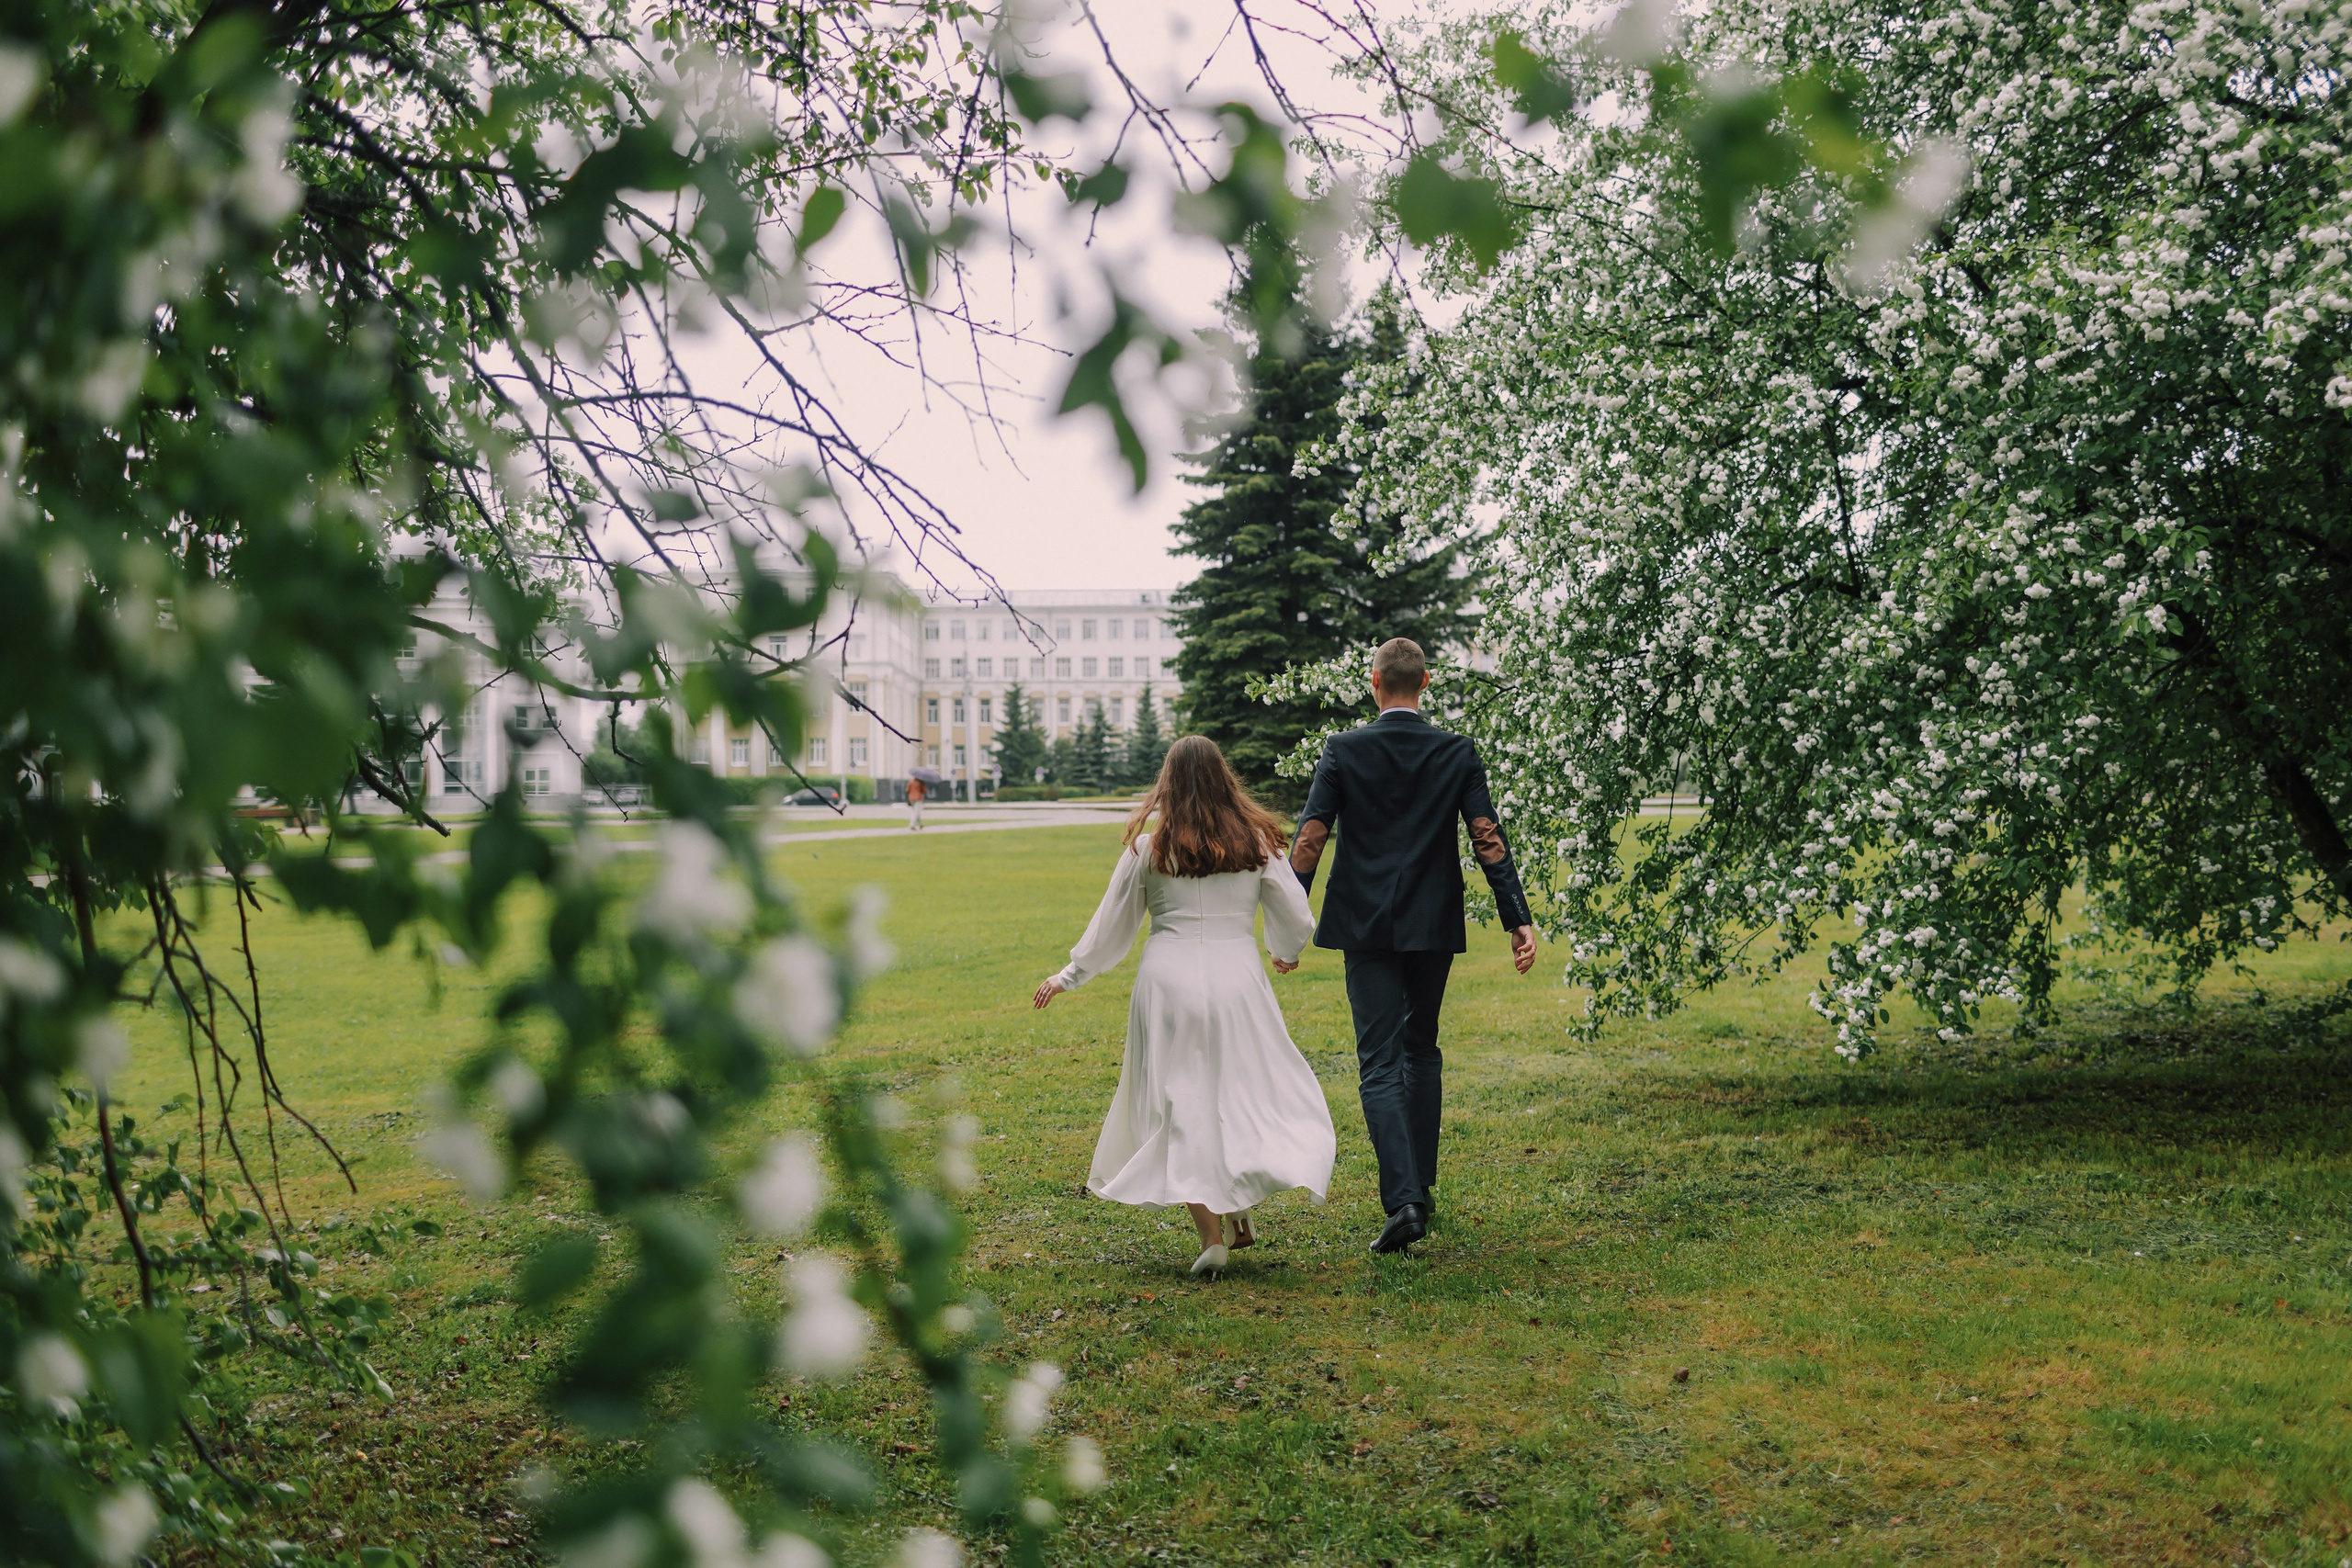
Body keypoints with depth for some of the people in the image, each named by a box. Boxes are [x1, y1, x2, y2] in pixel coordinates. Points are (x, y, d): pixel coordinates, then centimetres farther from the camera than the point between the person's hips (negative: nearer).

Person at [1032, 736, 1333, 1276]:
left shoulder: (1148, 848, -1)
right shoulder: (1257, 843, 3)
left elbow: (1110, 927, 5)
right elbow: (1297, 918, 9)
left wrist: (1068, 978, 19)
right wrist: (1287, 953, 32)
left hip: (1169, 981, -1)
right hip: (1236, 978, 1)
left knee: (1182, 1107, 5)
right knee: (1243, 1090, 17)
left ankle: (1212, 1236, 1)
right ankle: (1239, 1212, 10)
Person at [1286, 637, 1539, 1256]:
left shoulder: (1344, 749, -5)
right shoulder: (1458, 753, -1)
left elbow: (1310, 839, -6)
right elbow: (1488, 839, -4)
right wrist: (1519, 920, -2)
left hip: (1366, 927, -2)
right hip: (1434, 926, 2)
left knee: (1379, 1064, -2)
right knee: (1421, 1048, 20)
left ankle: (1403, 1202, -14)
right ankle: (1420, 1180, 26)